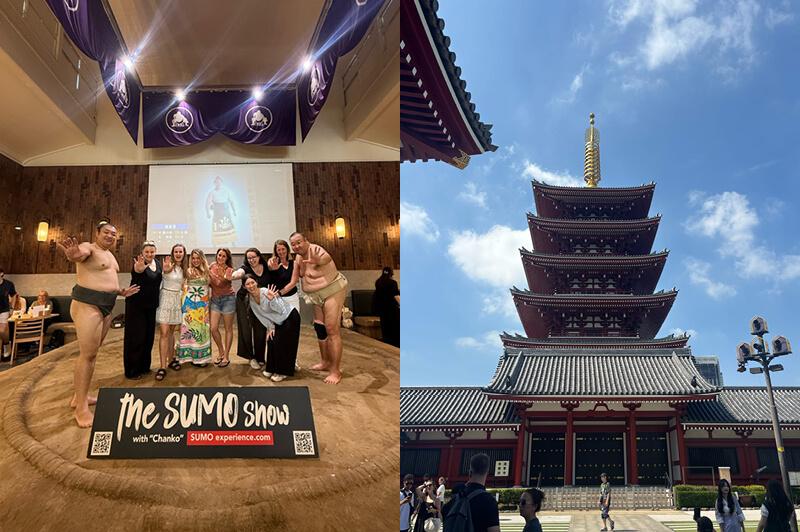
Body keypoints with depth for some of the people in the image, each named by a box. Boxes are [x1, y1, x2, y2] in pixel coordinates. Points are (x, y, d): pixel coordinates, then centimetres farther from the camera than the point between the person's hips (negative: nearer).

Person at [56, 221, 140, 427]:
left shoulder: (109, 255, 18)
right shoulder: (88, 248, -10)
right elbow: (81, 254, -36)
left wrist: (121, 292, 17)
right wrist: (73, 254, -59)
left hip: (106, 307, 10)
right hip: (87, 304, -10)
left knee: (92, 351, 15)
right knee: (88, 353, -10)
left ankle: (79, 396, 26)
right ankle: (81, 408, -6)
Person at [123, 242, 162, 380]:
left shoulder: (157, 263, 4)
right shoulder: (139, 263, -17)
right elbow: (135, 272, -44)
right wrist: (138, 269, -64)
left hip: (151, 306, 7)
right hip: (136, 305, -7)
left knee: (148, 336, 13)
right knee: (136, 337, -3)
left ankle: (144, 366, 26)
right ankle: (131, 370, 7)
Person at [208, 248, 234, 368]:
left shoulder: (229, 270, -10)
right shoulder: (213, 265, 4)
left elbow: (220, 283, -22)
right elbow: (210, 282, 18)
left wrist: (209, 272, -25)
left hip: (228, 299, -5)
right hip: (215, 299, 5)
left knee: (228, 329, 3)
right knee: (213, 328, -1)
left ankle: (226, 356, 11)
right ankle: (221, 352, 20)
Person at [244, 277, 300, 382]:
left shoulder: (267, 293, -29)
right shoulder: (251, 299, -6)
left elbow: (281, 310, -36)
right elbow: (261, 315, 6)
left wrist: (271, 299, -50)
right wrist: (270, 327, 0)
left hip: (290, 317, -7)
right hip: (278, 322, 7)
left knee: (279, 343, -10)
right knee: (271, 341, 4)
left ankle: (283, 372, 3)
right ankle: (272, 369, 22)